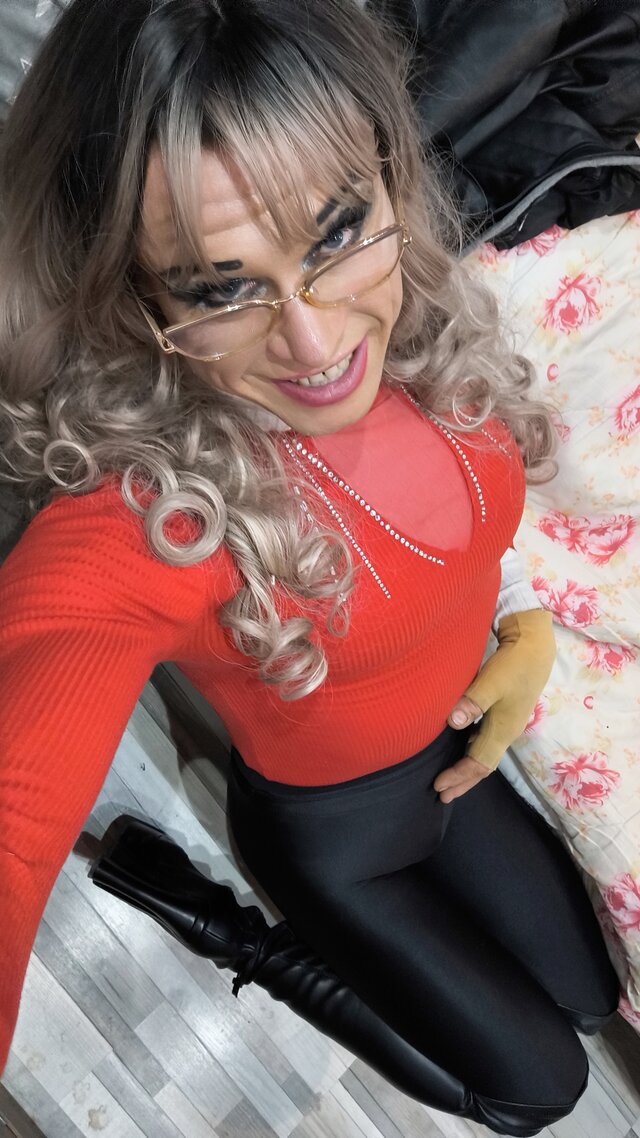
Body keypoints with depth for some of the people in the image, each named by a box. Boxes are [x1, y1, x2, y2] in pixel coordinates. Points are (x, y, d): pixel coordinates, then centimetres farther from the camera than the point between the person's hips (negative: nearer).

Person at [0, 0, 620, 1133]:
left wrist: (526, 622, -11)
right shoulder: (131, 531, -39)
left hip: (456, 757, 6)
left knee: (591, 990, 25)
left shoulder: (423, 337, -20)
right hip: (330, 832, -5)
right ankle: (226, 921, 22)